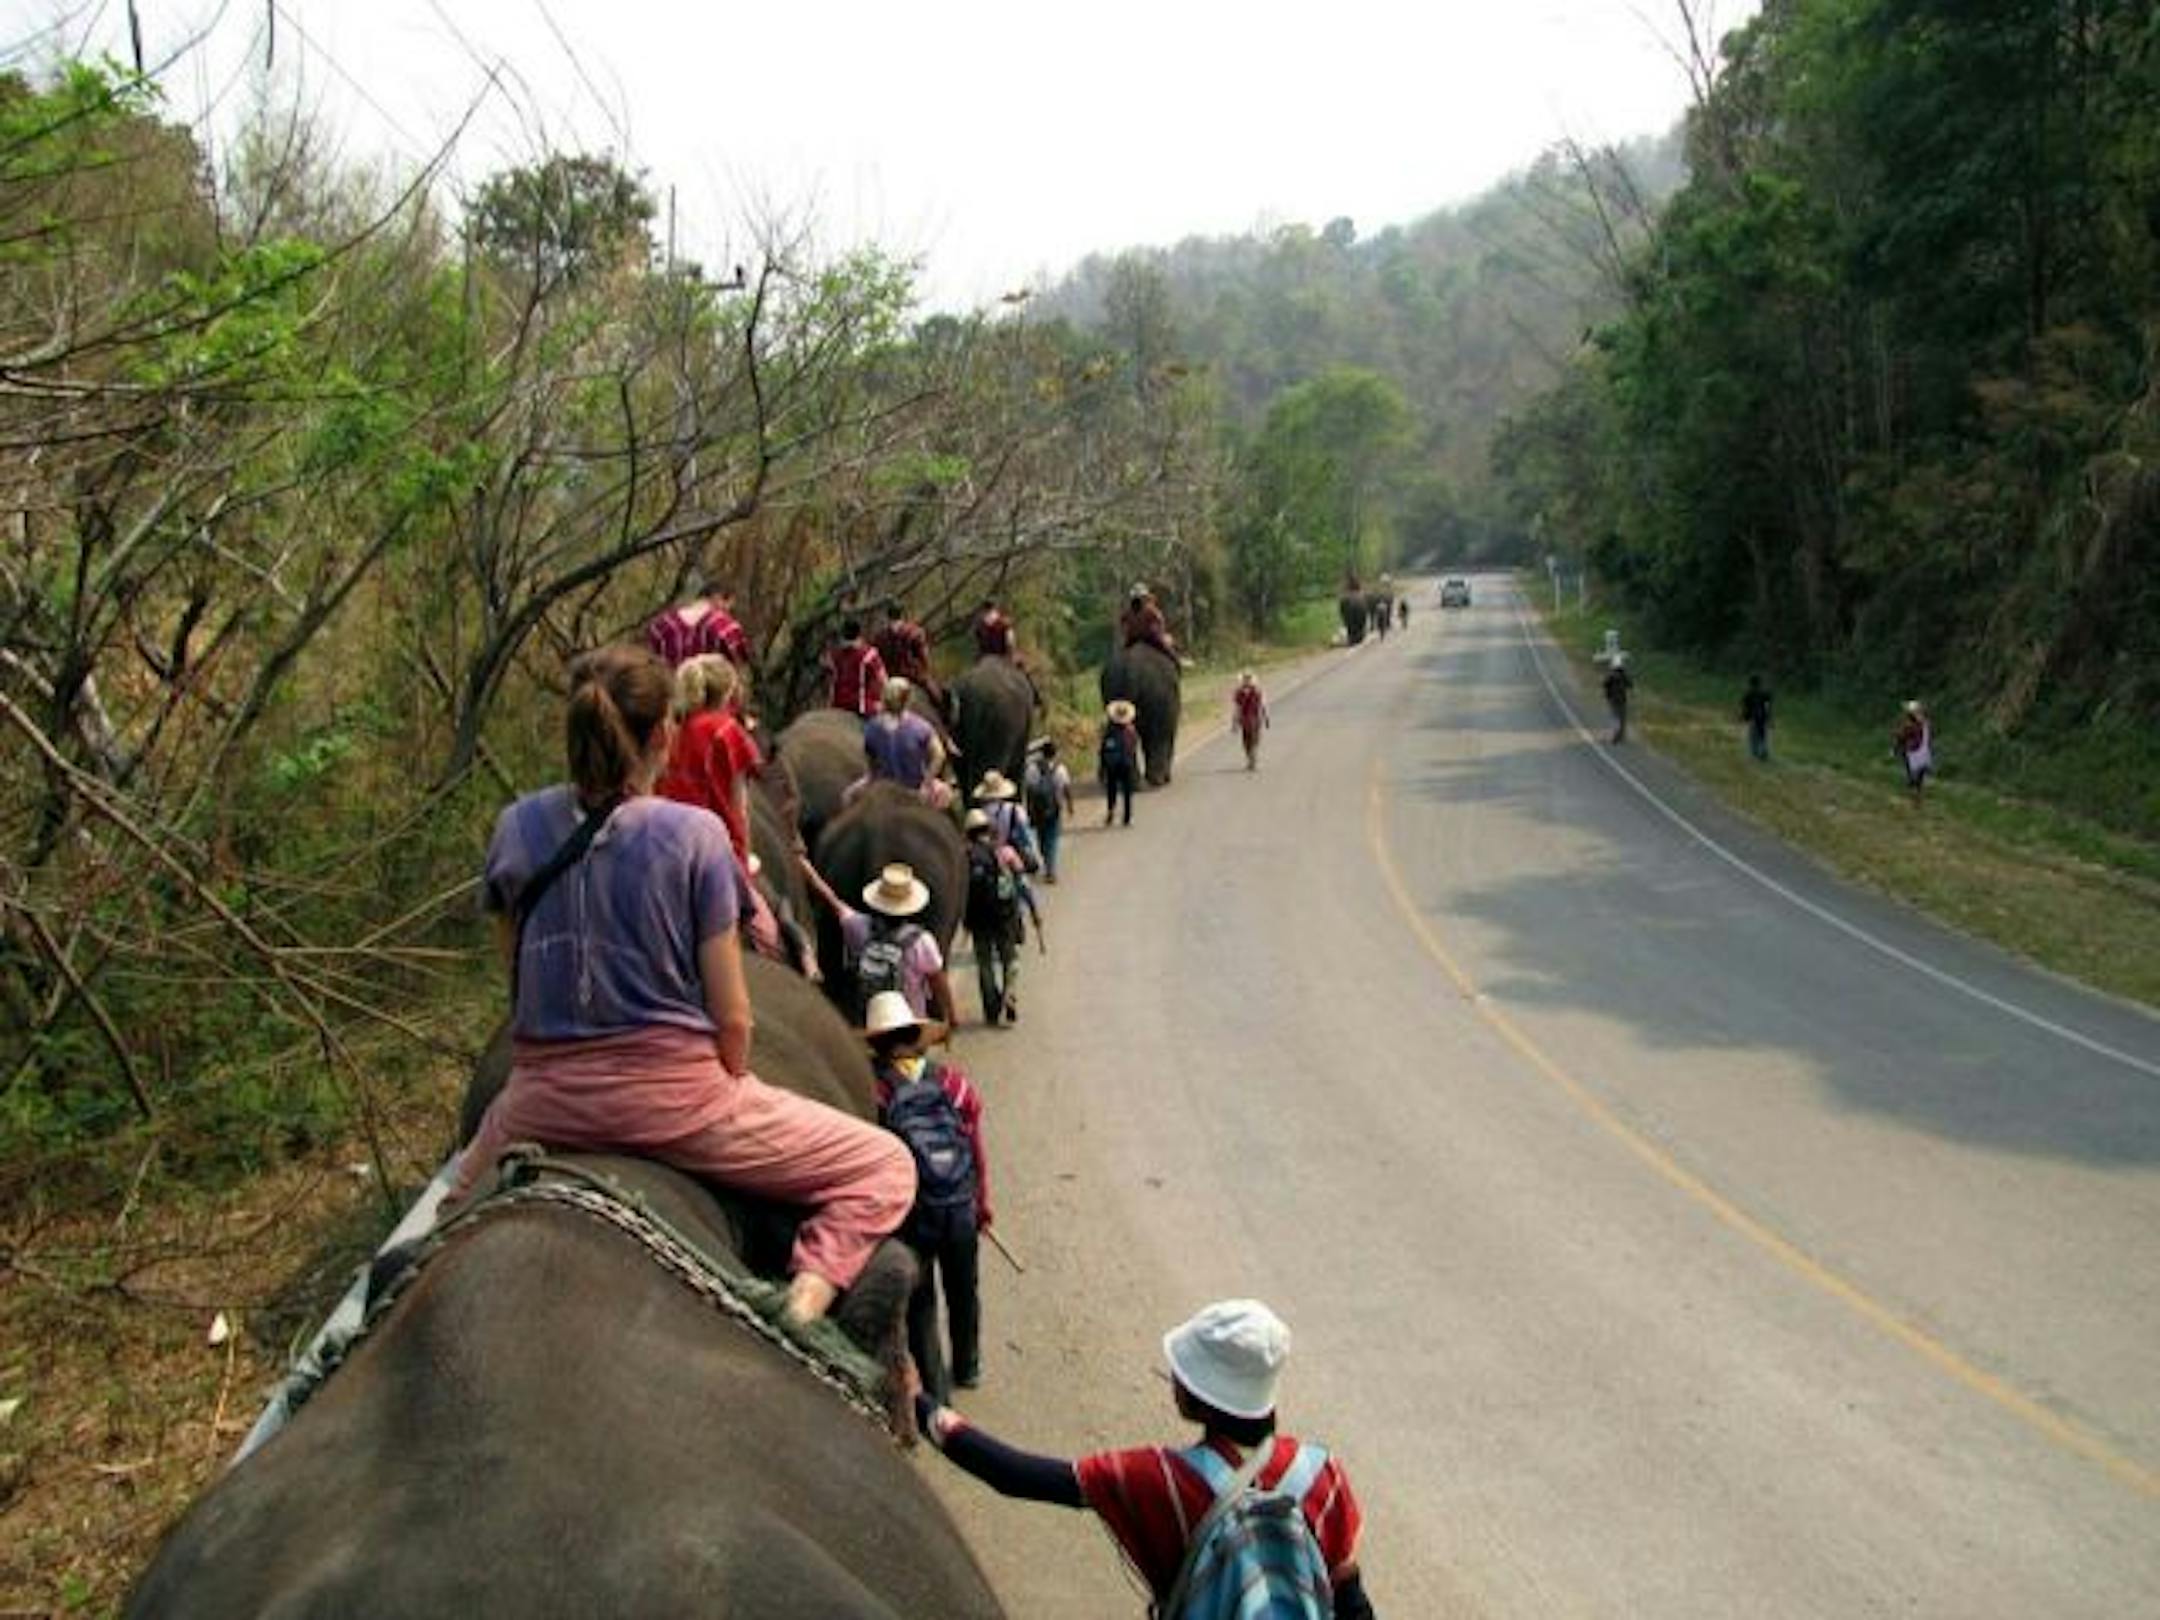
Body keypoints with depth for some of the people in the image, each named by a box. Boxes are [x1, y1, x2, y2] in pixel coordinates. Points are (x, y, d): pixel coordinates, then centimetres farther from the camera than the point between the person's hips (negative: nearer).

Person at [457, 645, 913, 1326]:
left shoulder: (517, 828, 0)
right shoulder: (694, 835, -10)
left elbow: (518, 977, 9)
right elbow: (731, 1017, -8)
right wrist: (734, 1091, 11)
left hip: (542, 1102, 5)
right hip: (674, 1093, -4)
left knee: (465, 1191, 39)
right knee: (886, 1171, 5)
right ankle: (809, 1291, -18)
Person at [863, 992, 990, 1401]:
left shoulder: (872, 1088, -12)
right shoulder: (952, 1080, -2)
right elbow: (978, 1150, 4)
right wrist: (982, 1204, 16)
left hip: (911, 1217, -3)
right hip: (961, 1212, 3)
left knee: (920, 1303, 14)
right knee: (963, 1291, 24)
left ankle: (938, 1391, 18)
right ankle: (967, 1367, 43)